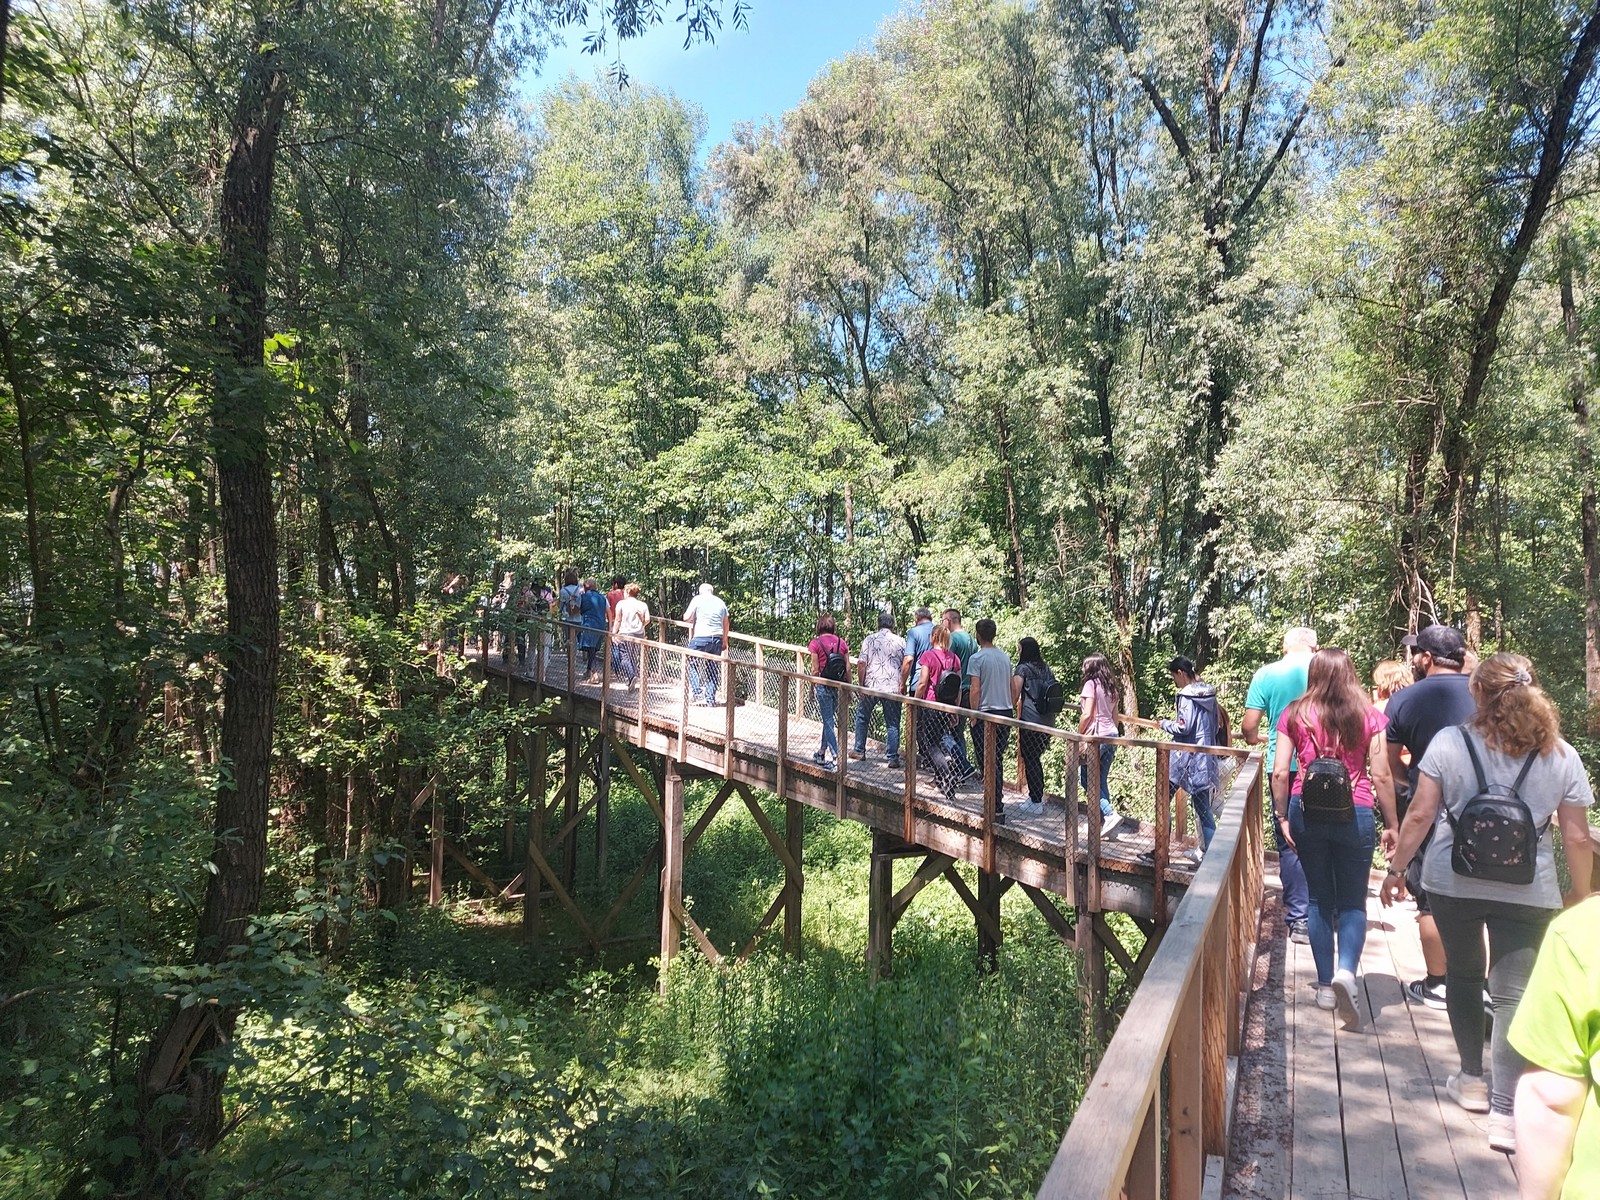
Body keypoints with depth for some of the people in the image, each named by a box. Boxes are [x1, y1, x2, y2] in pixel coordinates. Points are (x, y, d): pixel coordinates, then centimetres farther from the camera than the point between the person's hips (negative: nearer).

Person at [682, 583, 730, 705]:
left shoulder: (698, 599, 2)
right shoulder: (721, 602, 16)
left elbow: (686, 617, -3)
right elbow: (726, 624, 18)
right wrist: (725, 642, 25)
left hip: (701, 637, -4)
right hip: (717, 639, 4)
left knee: (692, 662, 10)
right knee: (713, 669, 9)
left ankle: (696, 689, -8)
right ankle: (710, 699, 10)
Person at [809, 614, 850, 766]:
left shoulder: (816, 643, -7)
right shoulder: (842, 642, 3)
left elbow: (815, 670, -8)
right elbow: (848, 668, 3)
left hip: (823, 686, -4)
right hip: (839, 686, 4)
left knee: (828, 721, 3)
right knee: (829, 719, 19)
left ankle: (835, 758, 1)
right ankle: (822, 753, 31)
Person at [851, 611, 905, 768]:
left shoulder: (869, 639, 1)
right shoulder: (900, 641, 4)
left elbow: (861, 663, -6)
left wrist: (861, 685, 1)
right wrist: (902, 684, 14)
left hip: (871, 686, 0)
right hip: (893, 688, 0)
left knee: (862, 718, 18)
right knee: (893, 724, 7)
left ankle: (859, 751, 24)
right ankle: (893, 757, 6)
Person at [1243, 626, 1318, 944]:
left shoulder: (1265, 675, -1)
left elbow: (1248, 728, -3)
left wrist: (1256, 738, 19)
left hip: (1283, 767, 0)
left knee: (1289, 843, 7)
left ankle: (1298, 918, 8)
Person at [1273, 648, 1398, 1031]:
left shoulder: (1295, 715, 0)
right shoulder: (1369, 716, -1)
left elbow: (1280, 772, -2)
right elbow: (1381, 776, -2)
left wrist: (1282, 817, 8)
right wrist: (1392, 825, 7)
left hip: (1307, 810, 1)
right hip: (1355, 813, -1)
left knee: (1320, 899, 14)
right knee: (1352, 902, 9)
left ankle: (1325, 985, 17)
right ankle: (1346, 971, -15)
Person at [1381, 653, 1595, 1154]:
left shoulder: (1449, 742, -8)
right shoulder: (1561, 757, -2)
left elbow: (1420, 814, -7)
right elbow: (1576, 837, 0)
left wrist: (1396, 868, 3)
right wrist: (1579, 894, 14)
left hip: (1453, 885, 0)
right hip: (1528, 893, 0)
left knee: (1462, 975, 20)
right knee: (1513, 994, 4)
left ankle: (1472, 1079, 34)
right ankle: (1504, 1113, 1)